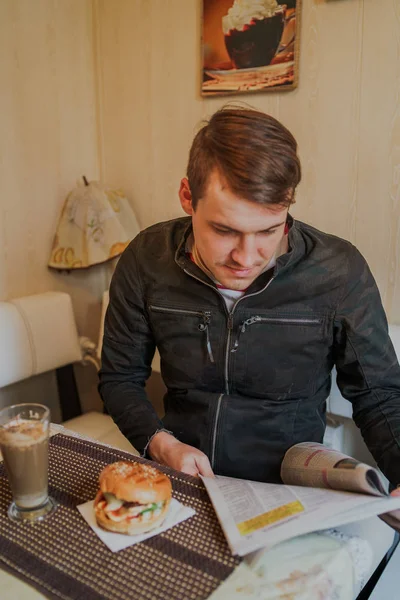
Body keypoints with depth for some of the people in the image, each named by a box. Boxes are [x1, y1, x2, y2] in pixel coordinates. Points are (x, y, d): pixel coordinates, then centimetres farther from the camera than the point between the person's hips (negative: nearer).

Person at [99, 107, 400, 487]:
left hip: (288, 496, -1)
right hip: (178, 482, 2)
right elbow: (120, 378, 3)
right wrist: (161, 444, -14)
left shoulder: (341, 273, -14)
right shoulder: (145, 261, -9)